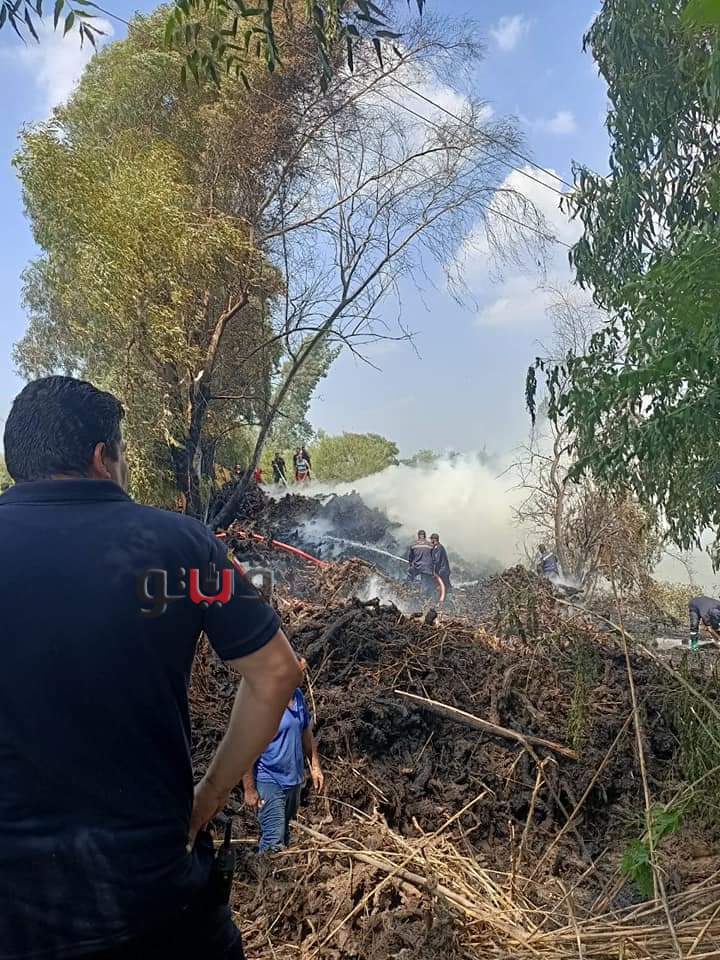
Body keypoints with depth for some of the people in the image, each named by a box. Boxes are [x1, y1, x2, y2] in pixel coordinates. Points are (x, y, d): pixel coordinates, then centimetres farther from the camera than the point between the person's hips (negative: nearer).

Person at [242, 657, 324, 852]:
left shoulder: (298, 695, 1)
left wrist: (315, 766, 9)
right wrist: (249, 789, -18)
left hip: (294, 779, 7)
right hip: (270, 782, -7)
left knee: (284, 834, 19)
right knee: (274, 842, -9)